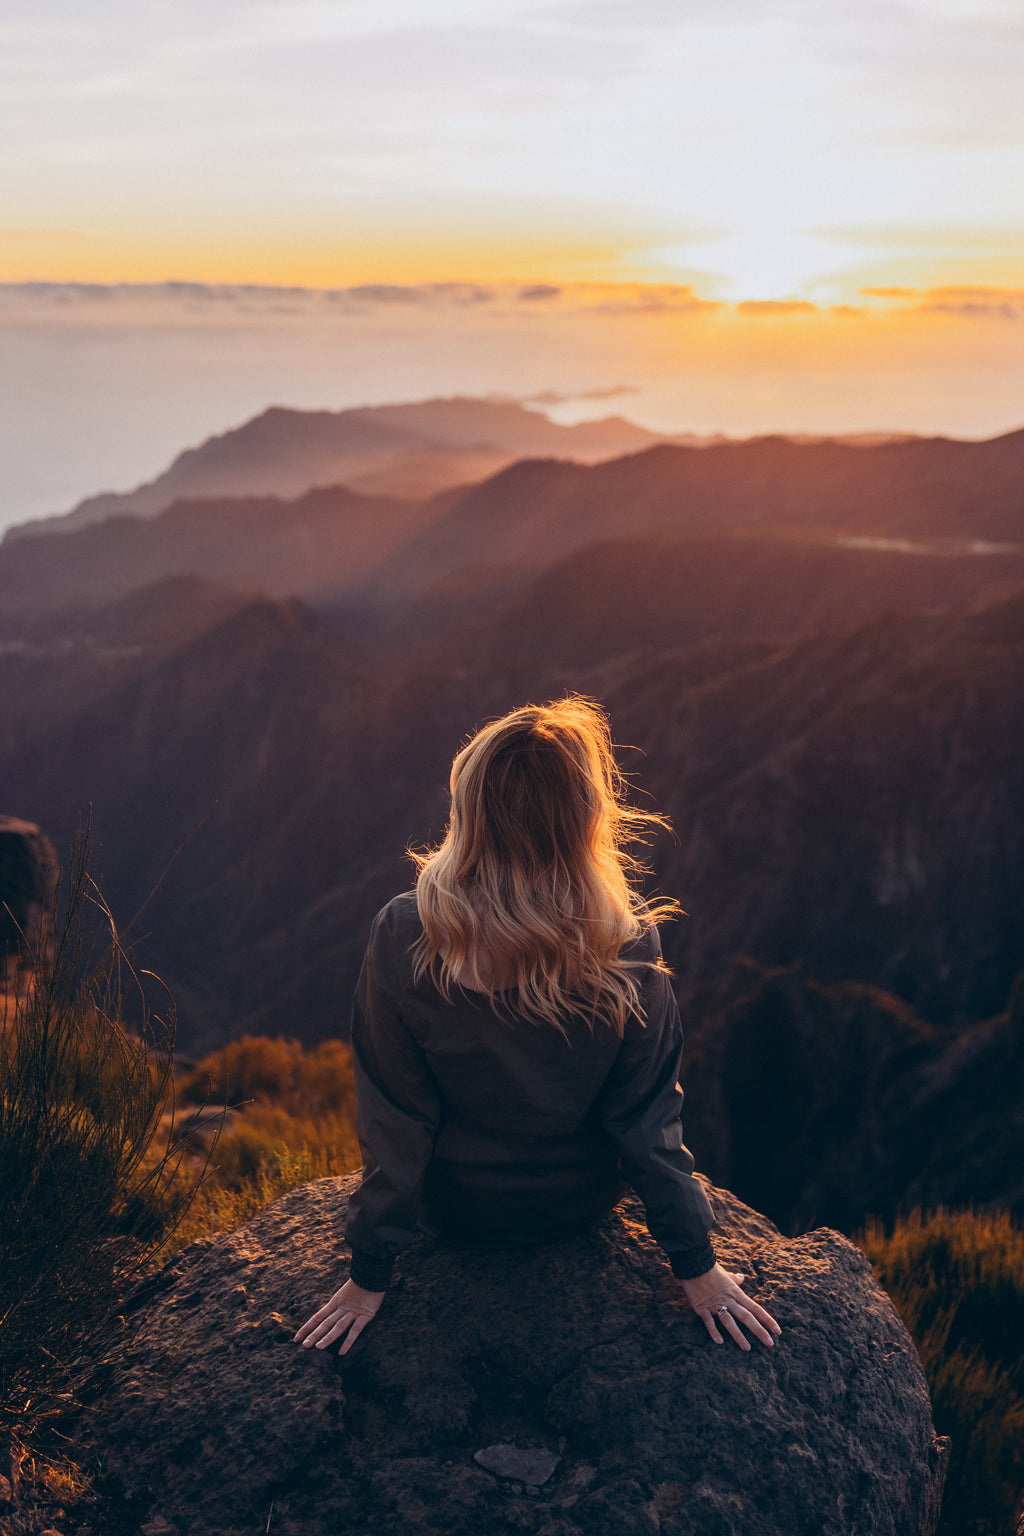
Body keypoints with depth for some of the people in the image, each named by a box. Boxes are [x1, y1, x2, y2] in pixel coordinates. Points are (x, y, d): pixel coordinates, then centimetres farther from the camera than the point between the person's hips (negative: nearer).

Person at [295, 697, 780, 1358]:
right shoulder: (628, 945, -26)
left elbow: (393, 1121, -19)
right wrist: (697, 1263, -2)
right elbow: (650, 1115, -17)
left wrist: (371, 1274, -5)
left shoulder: (404, 937, -28)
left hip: (454, 1207, 0)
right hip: (582, 1202, 1)